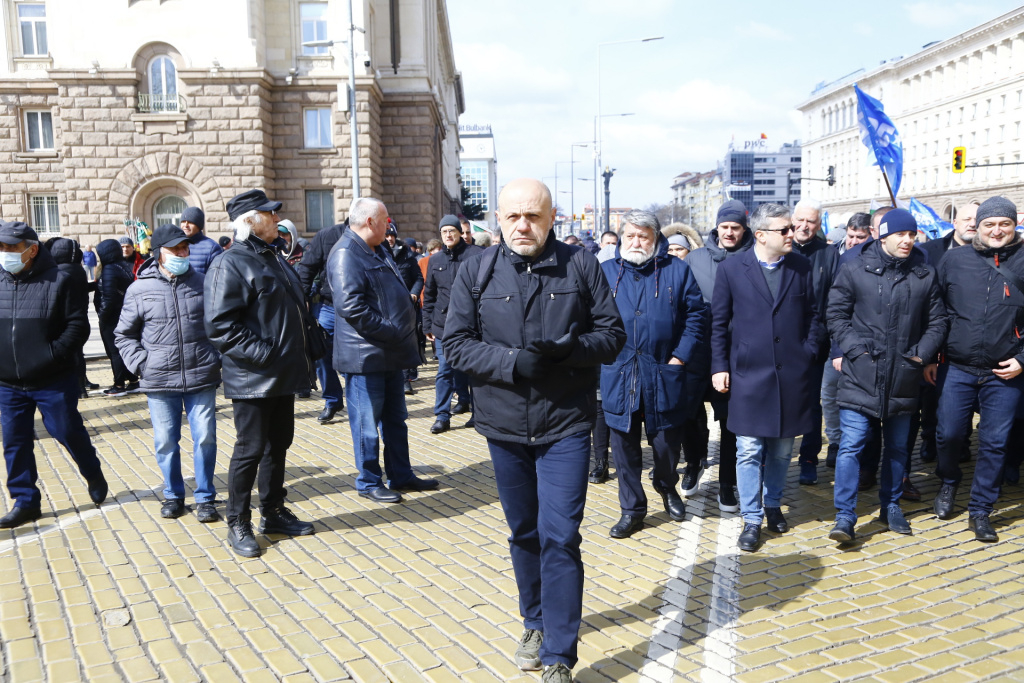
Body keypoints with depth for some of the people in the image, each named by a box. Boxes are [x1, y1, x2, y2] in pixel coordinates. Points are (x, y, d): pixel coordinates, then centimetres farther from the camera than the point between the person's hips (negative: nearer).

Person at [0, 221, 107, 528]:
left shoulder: (58, 281, -8)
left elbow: (78, 326, -10)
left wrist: (52, 354, -21)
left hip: (53, 381, -4)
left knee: (69, 432, 5)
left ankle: (93, 474, 32)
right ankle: (25, 501, 21)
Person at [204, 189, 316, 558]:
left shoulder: (273, 258, 15)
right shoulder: (230, 264, -14)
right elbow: (219, 324, -21)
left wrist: (301, 356, 14)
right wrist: (262, 353, -24)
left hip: (283, 375, 9)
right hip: (252, 378, -9)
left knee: (278, 444, 16)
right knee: (250, 450, 0)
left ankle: (273, 513, 30)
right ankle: (238, 525, 15)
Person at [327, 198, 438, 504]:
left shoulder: (379, 250, 15)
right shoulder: (345, 254, -16)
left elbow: (397, 293, 26)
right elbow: (351, 307, -27)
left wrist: (404, 333, 13)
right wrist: (391, 333, -21)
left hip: (391, 353, 10)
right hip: (365, 355, -10)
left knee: (396, 419, 17)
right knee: (367, 422, 3)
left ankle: (401, 475, 28)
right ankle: (369, 482, 16)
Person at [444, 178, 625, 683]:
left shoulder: (581, 266, -3)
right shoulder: (476, 273, 0)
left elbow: (612, 334, 0)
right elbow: (456, 343, -3)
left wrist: (569, 349, -21)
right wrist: (513, 362, -18)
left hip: (566, 425, -2)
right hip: (504, 426, 3)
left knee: (560, 537, -5)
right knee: (524, 533, 18)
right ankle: (536, 623, 39)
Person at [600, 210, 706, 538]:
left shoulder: (677, 271, 3)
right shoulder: (605, 272, 7)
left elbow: (696, 316, 1)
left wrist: (680, 358, -7)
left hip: (663, 377, -1)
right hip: (618, 376, 1)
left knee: (667, 442, 9)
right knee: (624, 446, 7)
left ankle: (667, 487, 40)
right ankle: (632, 509, 23)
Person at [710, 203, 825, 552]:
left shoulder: (801, 266, 5)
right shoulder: (731, 268, -2)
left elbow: (812, 314, 11)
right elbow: (719, 323, 1)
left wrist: (810, 352, -1)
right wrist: (719, 367, -3)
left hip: (792, 375, 3)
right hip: (748, 373, -2)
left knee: (782, 449, 13)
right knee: (749, 450, 0)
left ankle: (773, 505, 33)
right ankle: (752, 519, 12)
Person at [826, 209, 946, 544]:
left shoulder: (925, 274, 6)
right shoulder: (855, 270, -1)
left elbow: (936, 321, 12)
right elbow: (837, 314, 1)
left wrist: (924, 355, 0)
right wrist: (853, 348, -10)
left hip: (903, 377, 3)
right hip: (861, 375, -3)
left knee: (897, 446, 15)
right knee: (851, 445, -7)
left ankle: (891, 505, 32)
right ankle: (845, 517, -3)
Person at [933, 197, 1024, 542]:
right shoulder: (954, 260, 1)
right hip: (957, 369, 1)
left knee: (994, 443, 5)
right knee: (948, 434, 6)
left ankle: (980, 511, 20)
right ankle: (949, 483, 37)